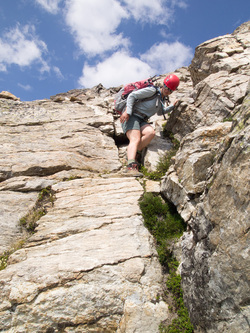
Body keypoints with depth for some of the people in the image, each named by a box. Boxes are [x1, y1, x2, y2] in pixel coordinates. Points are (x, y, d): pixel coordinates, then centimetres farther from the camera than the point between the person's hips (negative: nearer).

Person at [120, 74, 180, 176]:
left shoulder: (162, 99, 18)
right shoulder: (152, 91, -8)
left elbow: (160, 112, 37)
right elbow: (132, 95, -12)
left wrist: (173, 106, 24)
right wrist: (127, 112, -21)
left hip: (141, 121, 7)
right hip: (130, 116, -7)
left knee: (151, 132, -26)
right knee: (135, 140, -30)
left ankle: (132, 153, -20)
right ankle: (131, 166, -48)